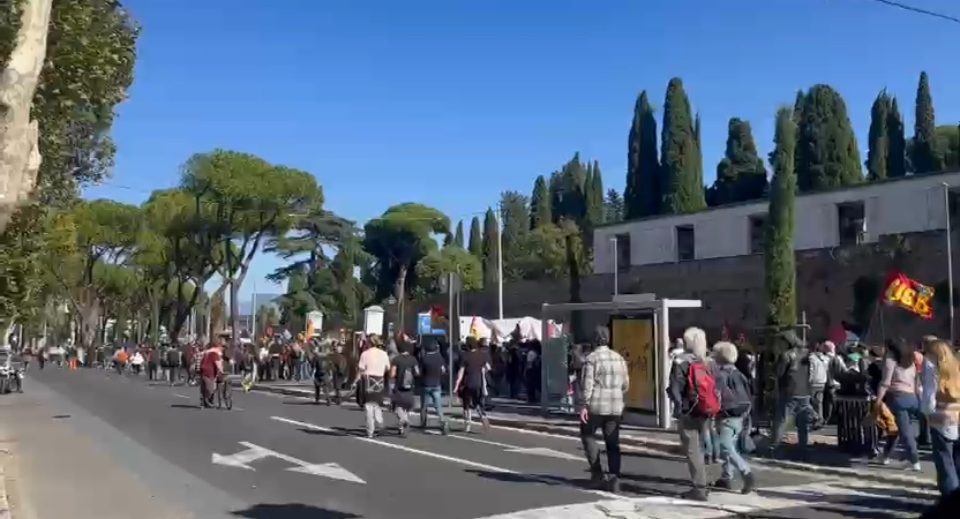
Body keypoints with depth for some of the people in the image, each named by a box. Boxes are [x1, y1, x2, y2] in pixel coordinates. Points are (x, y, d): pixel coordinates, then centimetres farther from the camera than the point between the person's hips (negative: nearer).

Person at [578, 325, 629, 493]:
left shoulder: (591, 358, -7)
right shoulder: (619, 358, 10)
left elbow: (587, 384, -14)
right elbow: (625, 385, 13)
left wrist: (583, 405, -12)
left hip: (596, 405, -4)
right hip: (615, 407, 4)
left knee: (587, 435, 16)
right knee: (613, 443, 9)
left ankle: (597, 472, 10)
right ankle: (614, 477, 0)